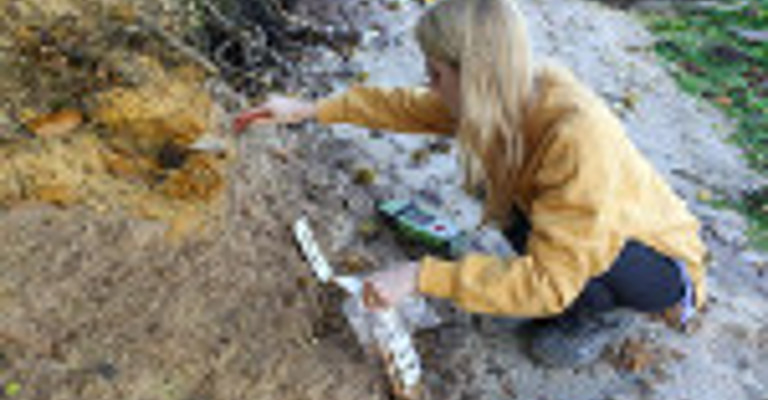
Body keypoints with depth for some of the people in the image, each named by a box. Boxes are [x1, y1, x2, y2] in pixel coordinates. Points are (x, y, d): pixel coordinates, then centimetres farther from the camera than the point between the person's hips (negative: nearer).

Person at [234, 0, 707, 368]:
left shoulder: (577, 138, -39)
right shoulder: (514, 95, -16)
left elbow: (547, 283, -38)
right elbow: (413, 108, -4)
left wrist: (422, 277, -39)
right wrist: (312, 110, -5)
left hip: (664, 262, -6)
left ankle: (606, 316, 1)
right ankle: (575, 297, 9)